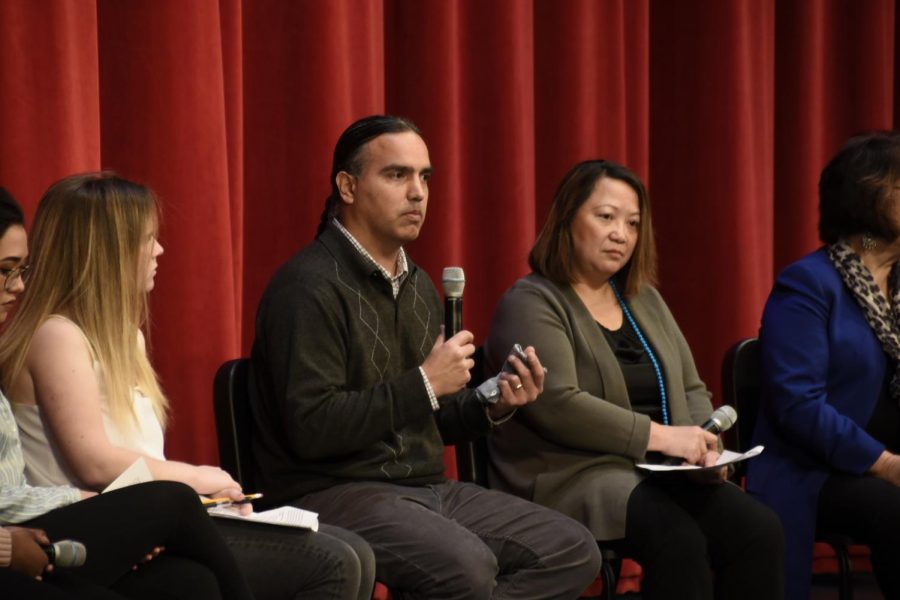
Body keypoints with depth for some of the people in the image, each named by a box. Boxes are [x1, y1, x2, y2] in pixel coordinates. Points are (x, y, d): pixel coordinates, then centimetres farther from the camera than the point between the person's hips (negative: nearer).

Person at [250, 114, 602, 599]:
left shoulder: (418, 285, 16)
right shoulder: (310, 285, -12)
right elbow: (313, 429, -21)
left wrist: (493, 405, 4)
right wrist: (424, 384, -18)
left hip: (425, 486, 9)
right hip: (337, 493, -9)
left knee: (573, 551, -3)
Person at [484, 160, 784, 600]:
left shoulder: (645, 300, 20)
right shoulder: (531, 303, -4)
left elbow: (691, 390, 21)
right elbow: (556, 404, -18)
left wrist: (704, 446, -2)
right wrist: (658, 436, -21)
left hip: (660, 473, 7)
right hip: (573, 478, -7)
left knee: (759, 529, -20)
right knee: (678, 539, -34)